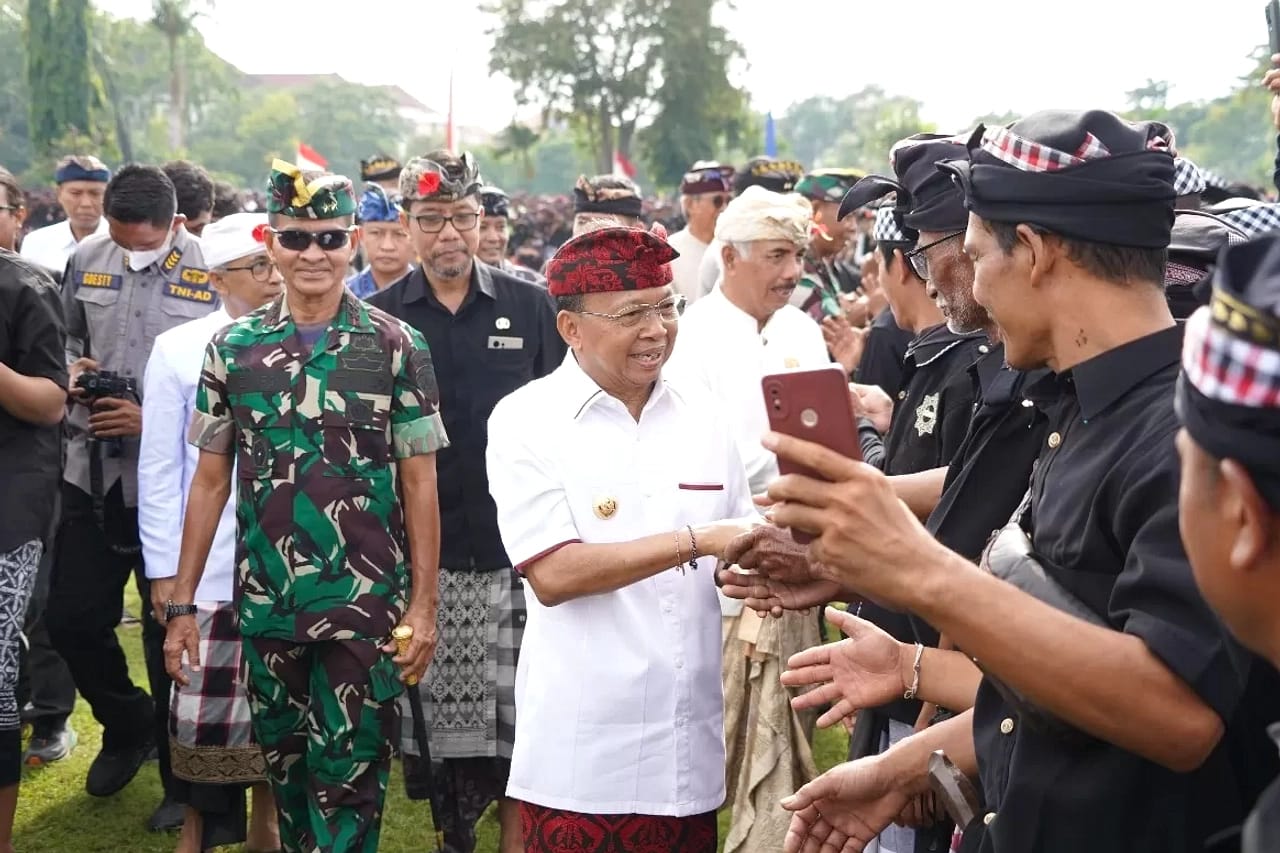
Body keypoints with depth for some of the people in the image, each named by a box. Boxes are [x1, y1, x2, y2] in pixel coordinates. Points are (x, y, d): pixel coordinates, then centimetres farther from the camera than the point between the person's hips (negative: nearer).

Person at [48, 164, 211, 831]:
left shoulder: (213, 274, -12)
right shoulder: (86, 259, 4)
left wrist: (154, 420, -19)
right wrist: (75, 372, -4)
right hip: (93, 472, 5)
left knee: (170, 634, 6)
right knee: (70, 618, 10)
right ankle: (128, 723, 38)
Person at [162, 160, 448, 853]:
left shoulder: (396, 347, -2)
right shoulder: (233, 348, 4)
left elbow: (419, 483, -1)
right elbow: (210, 482, 8)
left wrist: (424, 604, -5)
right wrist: (182, 603, 5)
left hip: (365, 605, -2)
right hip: (266, 607, 3)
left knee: (348, 777, 2)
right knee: (286, 770, 15)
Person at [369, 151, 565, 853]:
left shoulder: (530, 307, 5)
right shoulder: (379, 319, 5)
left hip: (514, 550, 0)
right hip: (418, 552, 0)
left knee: (520, 713, 0)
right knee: (432, 715, 4)